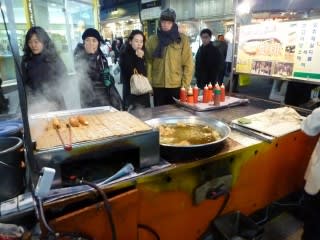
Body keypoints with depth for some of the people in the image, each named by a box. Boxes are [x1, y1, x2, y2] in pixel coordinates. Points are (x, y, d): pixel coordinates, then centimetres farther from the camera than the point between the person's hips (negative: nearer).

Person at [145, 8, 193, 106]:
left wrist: (185, 85, -6)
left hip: (176, 86, -1)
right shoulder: (152, 40, 5)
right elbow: (148, 63, 2)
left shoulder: (182, 39, 2)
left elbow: (188, 64, -1)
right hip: (158, 86, 1)